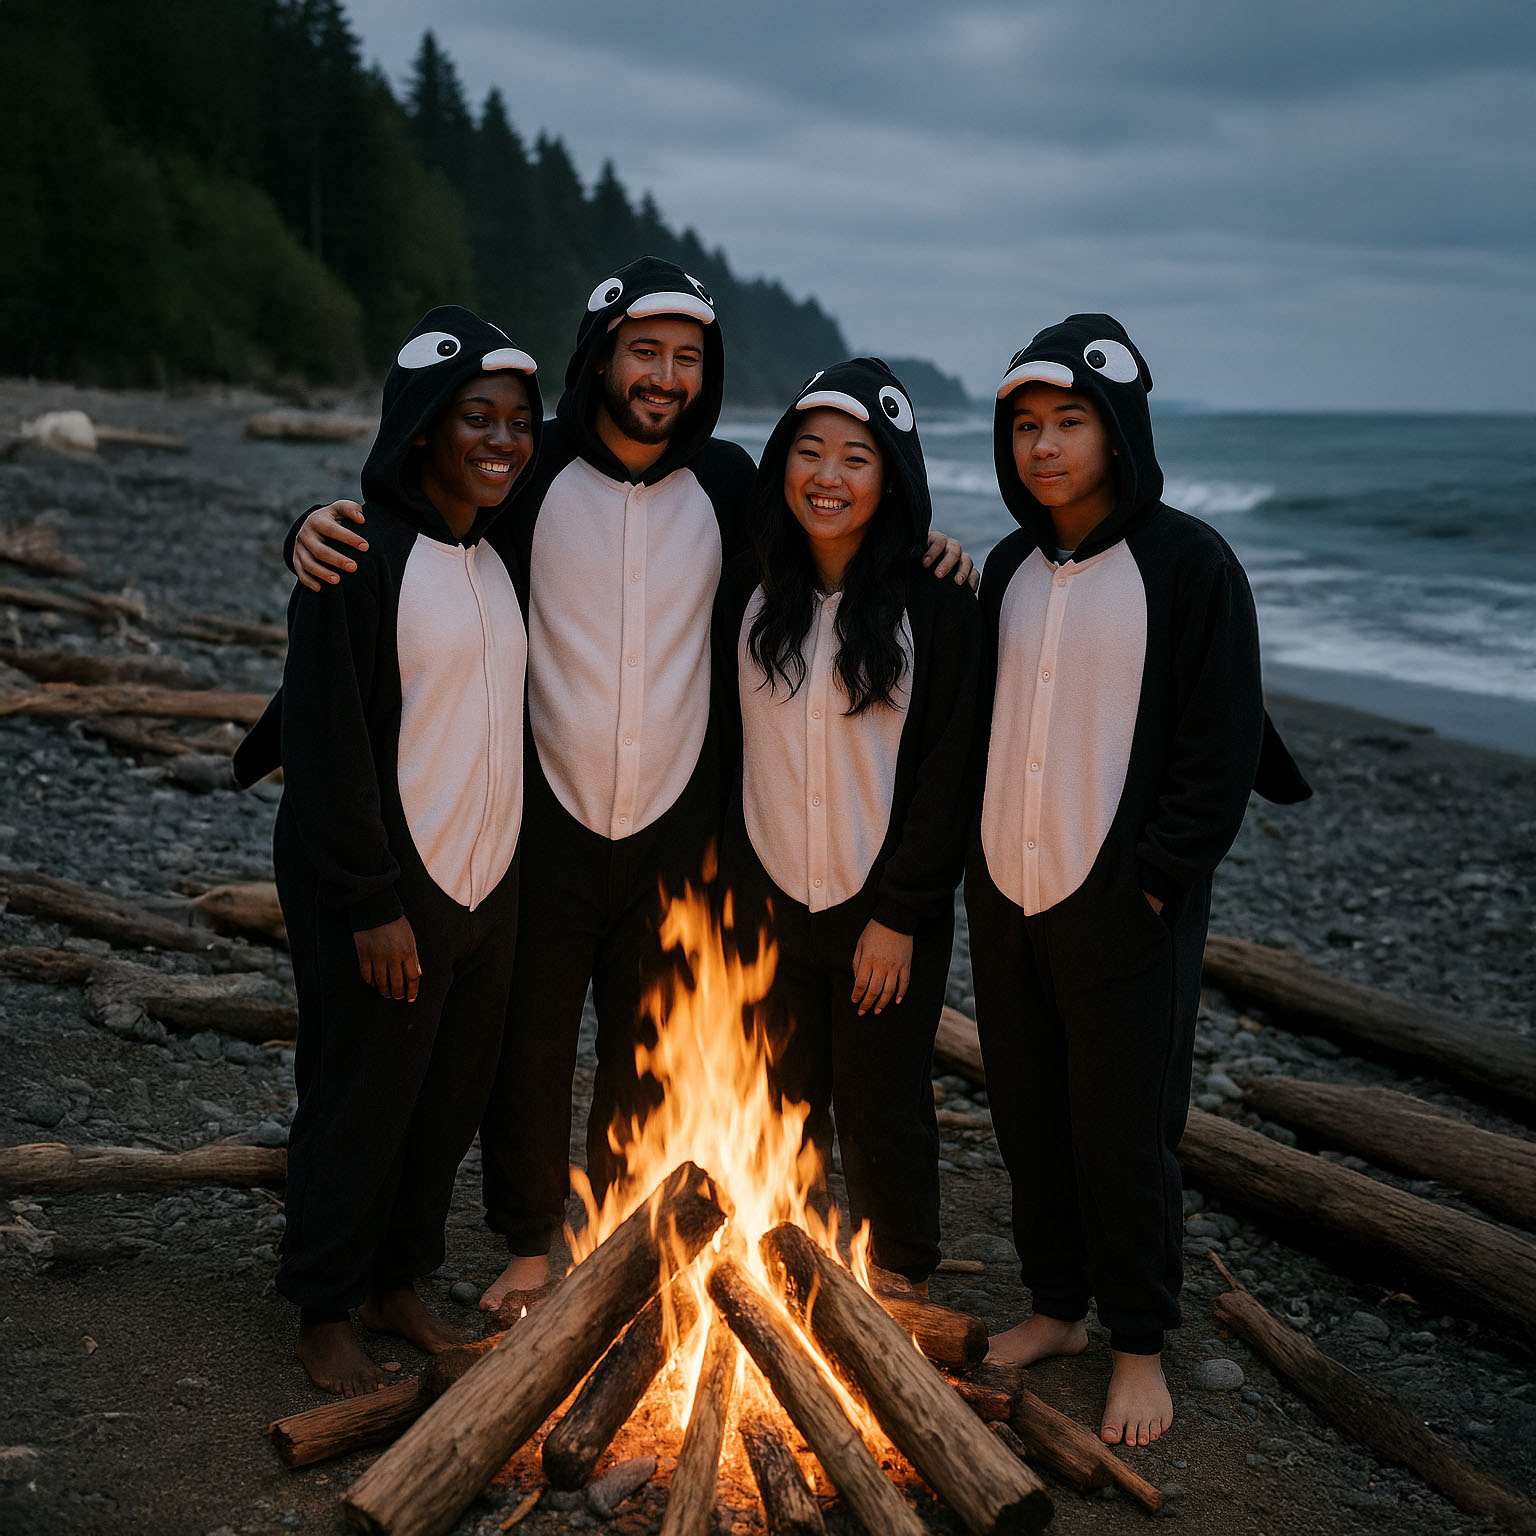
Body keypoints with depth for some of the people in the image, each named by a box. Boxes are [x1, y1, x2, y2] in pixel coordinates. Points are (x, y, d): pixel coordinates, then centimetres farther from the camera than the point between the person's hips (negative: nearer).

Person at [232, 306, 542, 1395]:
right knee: (361, 1101, 5)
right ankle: (323, 1316, 24)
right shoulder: (363, 554, -15)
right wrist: (373, 904, -19)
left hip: (487, 876, 7)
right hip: (384, 885, -7)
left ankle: (396, 1284, 35)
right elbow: (330, 739, -18)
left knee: (453, 1097, 15)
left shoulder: (500, 551, 9)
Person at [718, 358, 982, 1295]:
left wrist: (900, 916, -11)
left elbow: (948, 772, -9)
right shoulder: (750, 594, 2)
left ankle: (901, 1291, 28)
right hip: (769, 902, 3)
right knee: (782, 1105, 13)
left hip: (885, 906, -3)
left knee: (885, 1109, 8)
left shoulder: (936, 604, -10)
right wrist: (737, 888, 1)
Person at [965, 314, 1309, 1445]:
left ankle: (1141, 1346, 20)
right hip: (1006, 892, 6)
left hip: (1124, 904, -6)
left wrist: (1162, 873, -15)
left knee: (1124, 1129, 3)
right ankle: (1057, 1308, 31)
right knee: (1028, 1115, 14)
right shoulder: (1010, 568, 10)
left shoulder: (1187, 563, -9)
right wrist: (982, 855, 8)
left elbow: (1221, 738, -10)